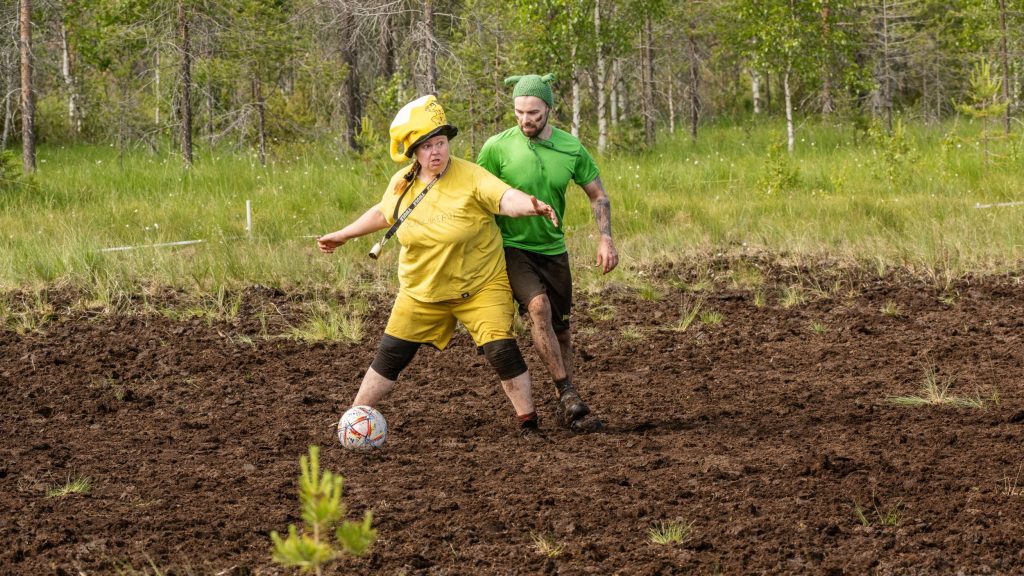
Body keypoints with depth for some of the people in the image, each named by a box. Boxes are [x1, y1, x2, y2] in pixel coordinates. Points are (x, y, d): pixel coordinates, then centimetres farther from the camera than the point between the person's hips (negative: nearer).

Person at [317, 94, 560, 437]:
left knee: (501, 351, -16)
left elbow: (505, 198, -35)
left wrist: (532, 207, -57)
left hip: (480, 288, -4)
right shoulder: (401, 184, -4)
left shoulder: (470, 177, -19)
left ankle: (528, 422, -1)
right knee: (391, 355, 8)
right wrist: (342, 236, 27)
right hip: (421, 292, 4)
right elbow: (383, 214, 17)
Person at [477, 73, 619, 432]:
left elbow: (598, 195, 6)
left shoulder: (571, 148, -4)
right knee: (539, 307, -26)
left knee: (560, 328, 8)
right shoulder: (497, 147, -12)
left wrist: (605, 238, -8)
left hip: (553, 250, 4)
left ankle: (566, 409, 20)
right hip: (511, 247, -4)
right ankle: (567, 393, -22)